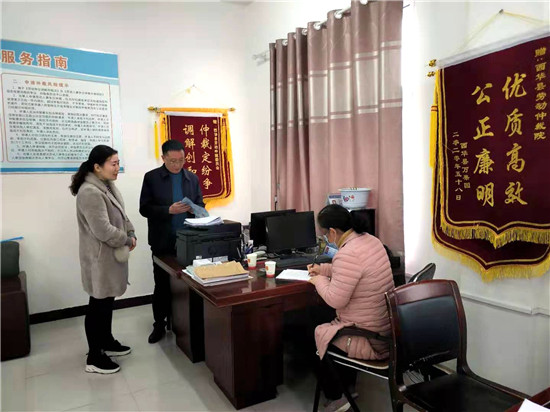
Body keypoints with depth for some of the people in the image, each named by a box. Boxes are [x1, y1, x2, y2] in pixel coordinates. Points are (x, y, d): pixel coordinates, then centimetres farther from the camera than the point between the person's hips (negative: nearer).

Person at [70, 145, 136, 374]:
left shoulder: (108, 186, 8)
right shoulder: (90, 192, -24)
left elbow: (121, 215, 14)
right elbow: (103, 230, -28)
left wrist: (131, 234, -1)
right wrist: (127, 240, -14)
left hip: (111, 255, 10)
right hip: (100, 257, -10)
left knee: (107, 300, 20)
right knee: (98, 304, 2)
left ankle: (107, 342, 37)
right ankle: (94, 358, 16)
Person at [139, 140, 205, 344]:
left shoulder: (192, 178, 6)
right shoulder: (151, 177, -3)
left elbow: (201, 206, 9)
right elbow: (145, 208, -9)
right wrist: (169, 210, -22)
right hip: (163, 242, -2)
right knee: (162, 285, 9)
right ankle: (159, 324, 24)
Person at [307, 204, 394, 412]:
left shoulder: (348, 254, -29)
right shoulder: (370, 240, 3)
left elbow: (335, 300, -25)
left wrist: (319, 280, -8)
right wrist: (323, 269, 17)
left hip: (370, 339, -9)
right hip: (387, 328, 9)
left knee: (319, 334, 15)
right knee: (330, 329, 29)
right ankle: (348, 387, 40)